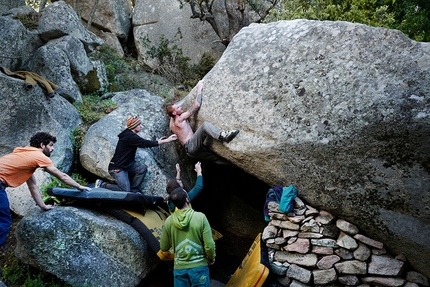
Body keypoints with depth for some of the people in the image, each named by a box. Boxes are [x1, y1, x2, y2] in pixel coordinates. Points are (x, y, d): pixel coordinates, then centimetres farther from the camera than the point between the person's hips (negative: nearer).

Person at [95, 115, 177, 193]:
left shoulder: (130, 134, 9)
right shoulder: (130, 136, -21)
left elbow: (144, 143, 16)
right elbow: (146, 144, -24)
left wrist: (159, 141, 9)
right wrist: (167, 140, -21)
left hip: (126, 165, 10)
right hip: (117, 168, -10)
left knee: (143, 168, -9)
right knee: (125, 190, -14)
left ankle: (133, 189, 3)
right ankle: (102, 184, 4)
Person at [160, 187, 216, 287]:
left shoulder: (169, 221, -7)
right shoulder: (200, 217, -15)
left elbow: (163, 248, 5)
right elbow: (209, 245, -13)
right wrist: (211, 258, 7)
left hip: (179, 268, 2)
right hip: (199, 266, -2)